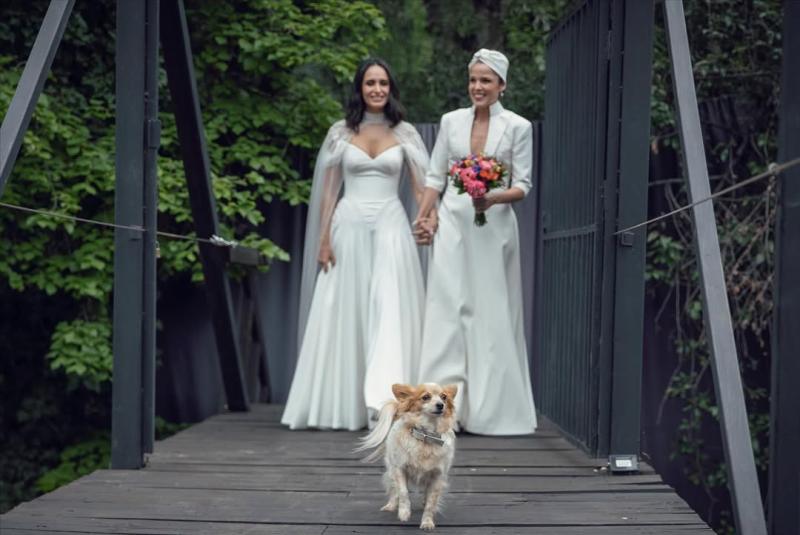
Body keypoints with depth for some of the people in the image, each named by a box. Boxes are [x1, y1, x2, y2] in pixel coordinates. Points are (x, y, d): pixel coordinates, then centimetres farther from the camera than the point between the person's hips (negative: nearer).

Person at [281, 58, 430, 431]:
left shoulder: (405, 134, 7)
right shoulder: (340, 133, 7)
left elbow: (421, 186, 2)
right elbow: (328, 190, 6)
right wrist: (324, 239, -2)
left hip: (391, 227, 0)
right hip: (349, 227, 1)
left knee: (390, 309, -10)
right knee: (343, 312, 1)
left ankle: (385, 398, -13)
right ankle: (341, 403, 8)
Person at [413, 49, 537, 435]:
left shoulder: (518, 127, -1)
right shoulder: (451, 121, 7)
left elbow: (523, 185, -2)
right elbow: (435, 177, 12)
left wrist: (494, 198, -19)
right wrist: (423, 218, 4)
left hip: (493, 228, -2)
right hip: (452, 225, 2)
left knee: (492, 312, 1)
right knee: (448, 308, -1)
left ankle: (492, 407, 10)